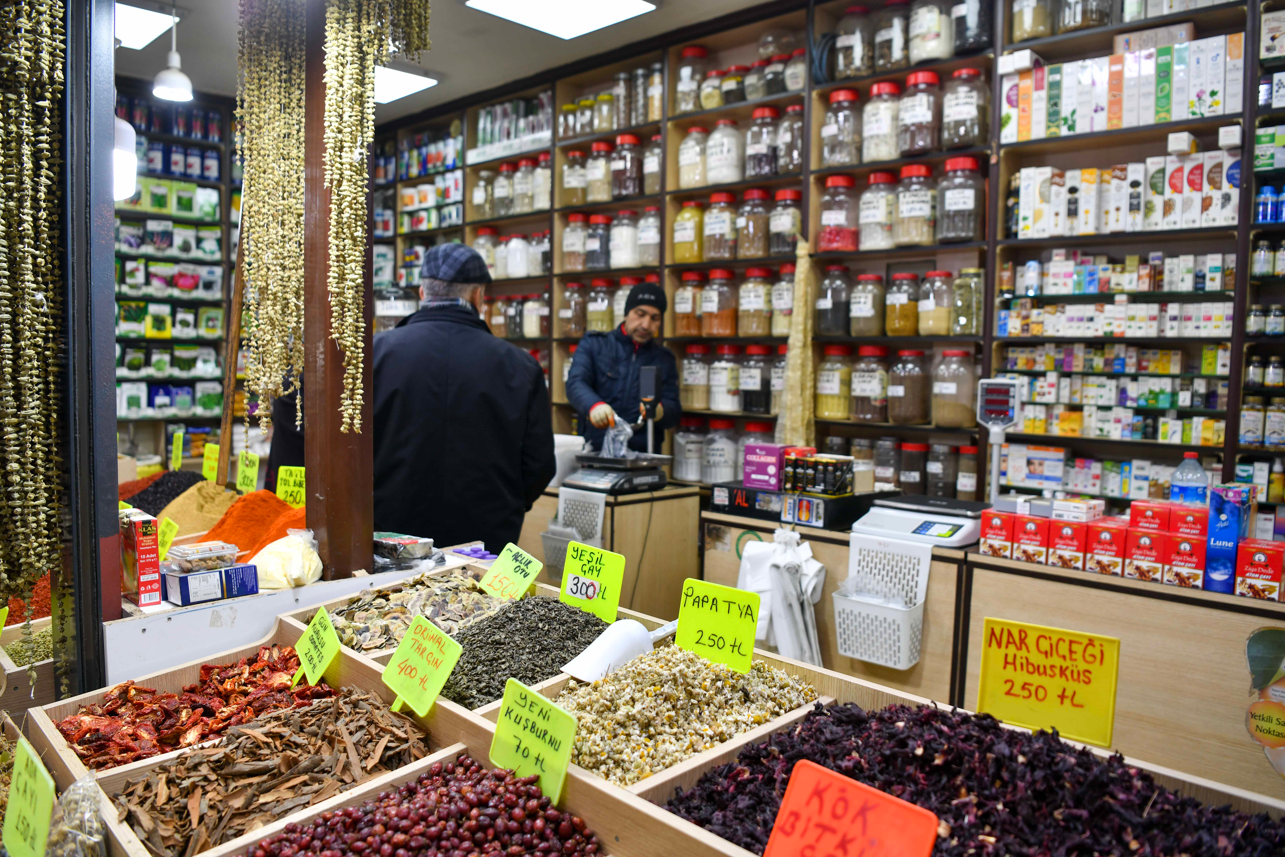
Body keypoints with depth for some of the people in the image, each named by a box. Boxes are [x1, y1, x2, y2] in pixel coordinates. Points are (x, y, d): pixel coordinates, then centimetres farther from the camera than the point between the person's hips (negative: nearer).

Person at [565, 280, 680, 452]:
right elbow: (576, 384, -5)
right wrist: (594, 405, -27)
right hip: (594, 451, -2)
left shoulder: (664, 359, 17)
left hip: (643, 454, 2)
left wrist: (660, 411, -15)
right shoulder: (594, 344, 11)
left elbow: (674, 413, 9)